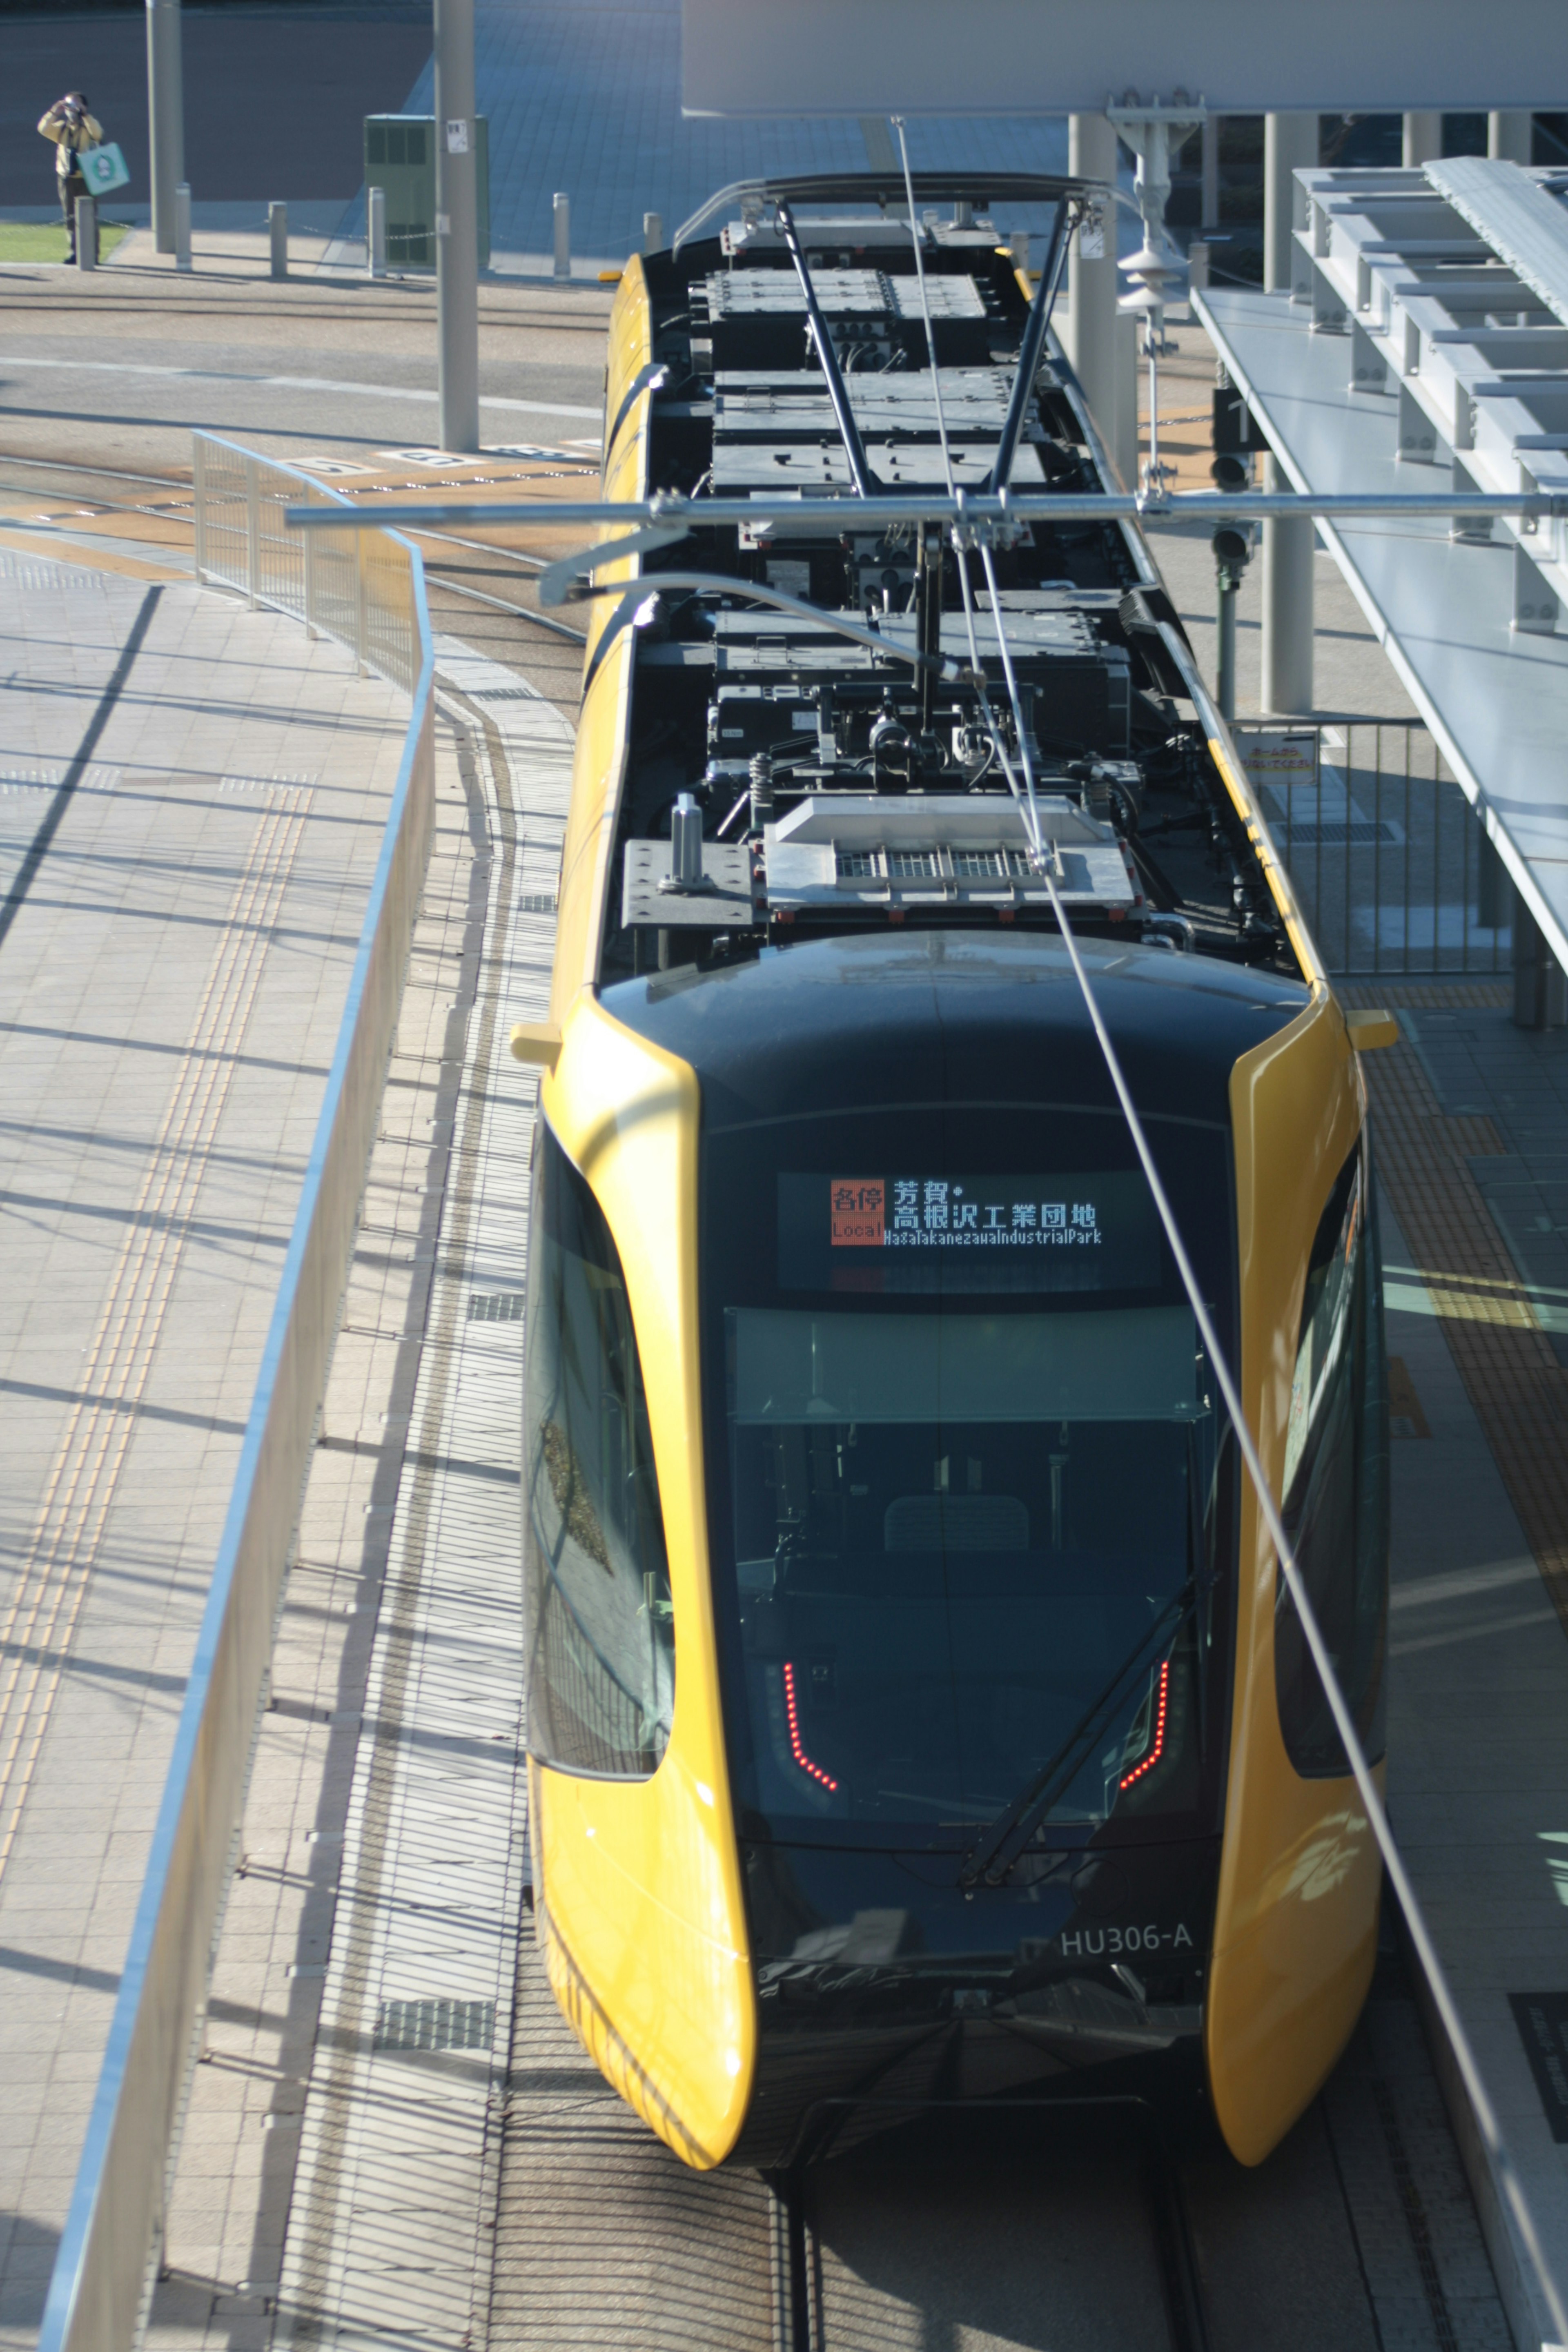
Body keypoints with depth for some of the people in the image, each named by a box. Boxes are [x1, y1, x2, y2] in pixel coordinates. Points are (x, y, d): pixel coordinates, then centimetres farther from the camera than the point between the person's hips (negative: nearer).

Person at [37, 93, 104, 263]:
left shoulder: (89, 125, 2)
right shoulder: (62, 128, 10)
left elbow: (97, 133, -21)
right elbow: (44, 130, -6)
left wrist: (84, 114, -26)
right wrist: (54, 113, -17)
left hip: (87, 178, -3)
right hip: (66, 178, 3)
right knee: (70, 218, 3)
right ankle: (72, 253, 5)